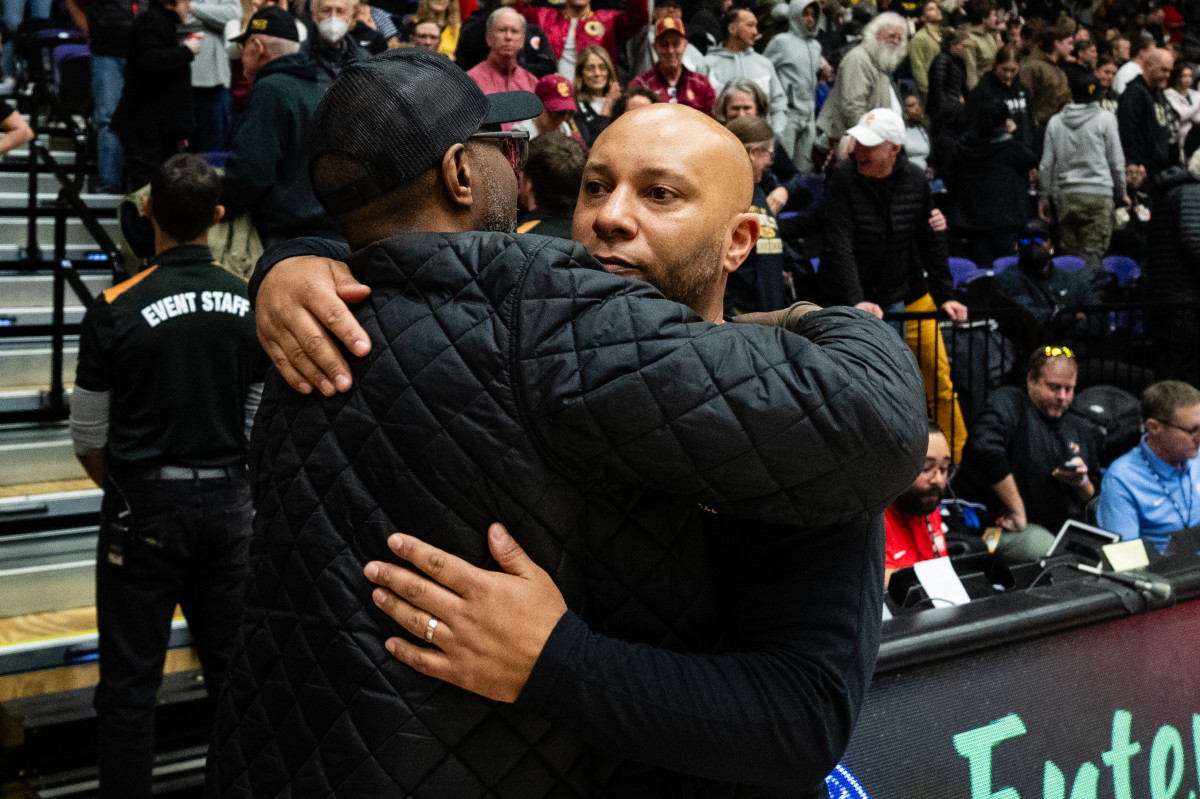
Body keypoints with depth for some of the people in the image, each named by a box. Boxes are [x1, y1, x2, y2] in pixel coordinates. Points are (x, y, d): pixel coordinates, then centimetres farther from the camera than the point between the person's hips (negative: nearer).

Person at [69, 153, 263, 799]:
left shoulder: (116, 309, -12)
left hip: (144, 509, -4)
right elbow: (260, 425, 6)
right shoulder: (252, 306, -1)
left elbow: (88, 435, -4)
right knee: (231, 665, 15)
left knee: (131, 678, 5)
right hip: (228, 503, 4)